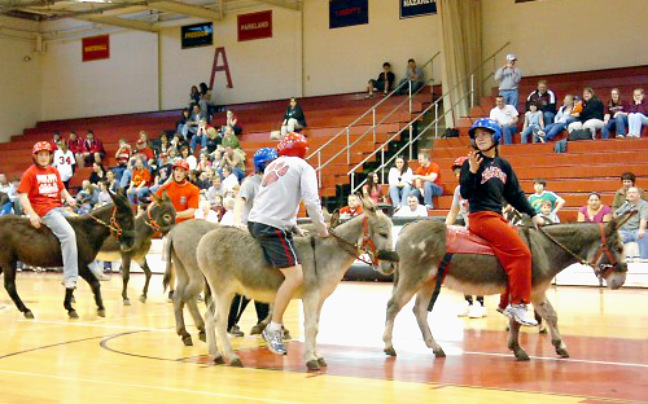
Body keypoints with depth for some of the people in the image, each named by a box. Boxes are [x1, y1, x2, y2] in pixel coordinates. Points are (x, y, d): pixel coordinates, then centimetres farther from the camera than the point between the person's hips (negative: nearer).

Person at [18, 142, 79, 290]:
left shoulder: (54, 171, 16)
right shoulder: (30, 173, -2)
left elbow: (62, 189, 23)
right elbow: (23, 196, -9)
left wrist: (68, 198, 0)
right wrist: (32, 214, -21)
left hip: (59, 208, 8)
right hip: (43, 211, -8)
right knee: (68, 234, -26)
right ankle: (70, 277, -24)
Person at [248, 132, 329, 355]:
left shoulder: (273, 165, 23)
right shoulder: (304, 167, 4)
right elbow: (311, 202, -8)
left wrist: (294, 226, 25)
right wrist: (322, 230, 3)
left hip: (256, 221, 8)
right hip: (273, 228, -8)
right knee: (295, 276, -12)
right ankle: (274, 328, -13)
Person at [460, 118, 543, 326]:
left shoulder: (503, 165, 15)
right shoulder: (473, 162, -1)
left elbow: (515, 194, 17)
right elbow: (465, 193, -9)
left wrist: (533, 214, 11)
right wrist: (472, 171, -22)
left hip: (498, 217, 7)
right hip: (481, 216, -7)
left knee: (523, 252, 1)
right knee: (521, 252, -18)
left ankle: (506, 302, 11)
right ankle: (517, 304, -13)